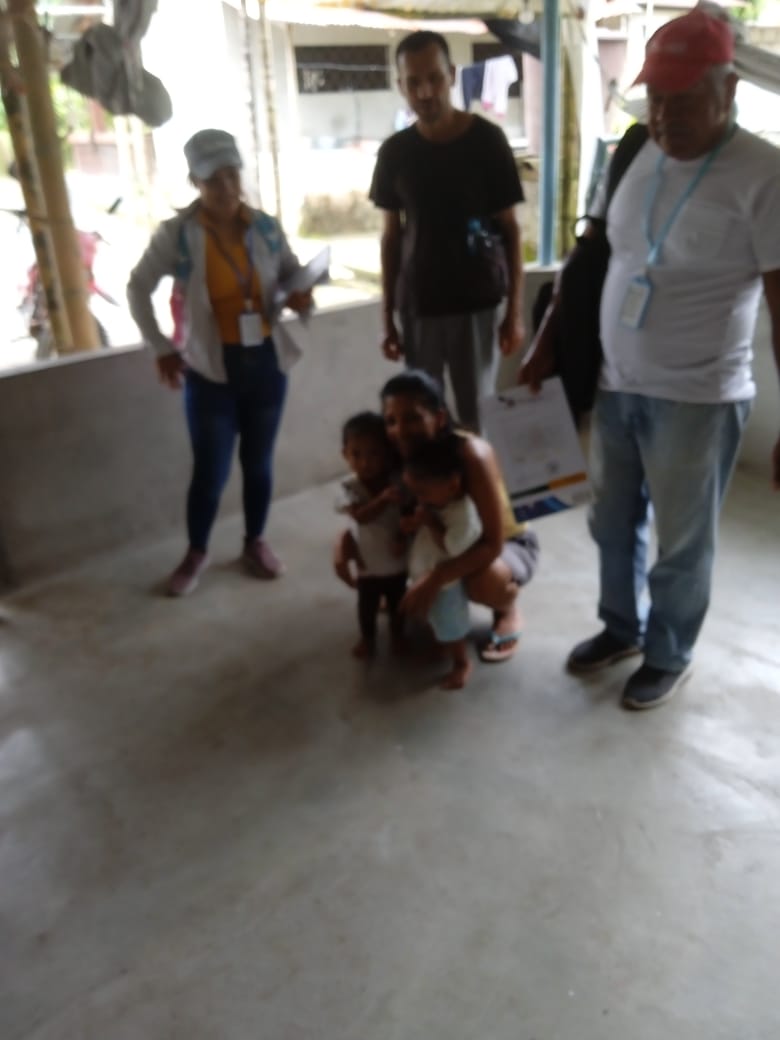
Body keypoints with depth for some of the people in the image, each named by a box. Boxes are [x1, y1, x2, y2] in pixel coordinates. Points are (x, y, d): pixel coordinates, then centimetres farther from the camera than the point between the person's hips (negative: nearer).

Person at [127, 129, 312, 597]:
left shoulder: (267, 228, -1)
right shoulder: (177, 234, -9)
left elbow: (293, 272, 12)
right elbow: (138, 288, 0)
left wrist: (300, 294, -11)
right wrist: (161, 347, -5)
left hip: (266, 361, 3)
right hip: (211, 368, -2)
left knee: (259, 461, 14)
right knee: (211, 470, 4)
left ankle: (255, 542, 33)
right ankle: (196, 552, 26)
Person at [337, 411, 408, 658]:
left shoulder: (398, 482, -17)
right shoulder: (350, 487, -20)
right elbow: (361, 516, -34)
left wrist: (404, 538, -27)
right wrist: (383, 499, -48)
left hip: (397, 561, 1)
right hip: (368, 563, -1)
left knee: (397, 603, 24)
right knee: (367, 606, 19)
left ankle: (397, 634, 49)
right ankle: (368, 638, 44)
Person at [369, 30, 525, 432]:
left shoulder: (487, 140, -5)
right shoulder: (394, 151, 1)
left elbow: (509, 228, -2)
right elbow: (391, 236, 7)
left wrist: (516, 309, -6)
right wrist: (387, 316, 4)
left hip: (477, 302, -2)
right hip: (418, 306, 2)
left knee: (475, 415, 4)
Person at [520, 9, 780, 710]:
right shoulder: (635, 159, 5)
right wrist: (548, 345, 12)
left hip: (698, 399, -6)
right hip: (616, 386, 6)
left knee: (683, 543, 10)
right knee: (613, 524, 18)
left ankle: (670, 657, 32)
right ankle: (622, 629, 41)